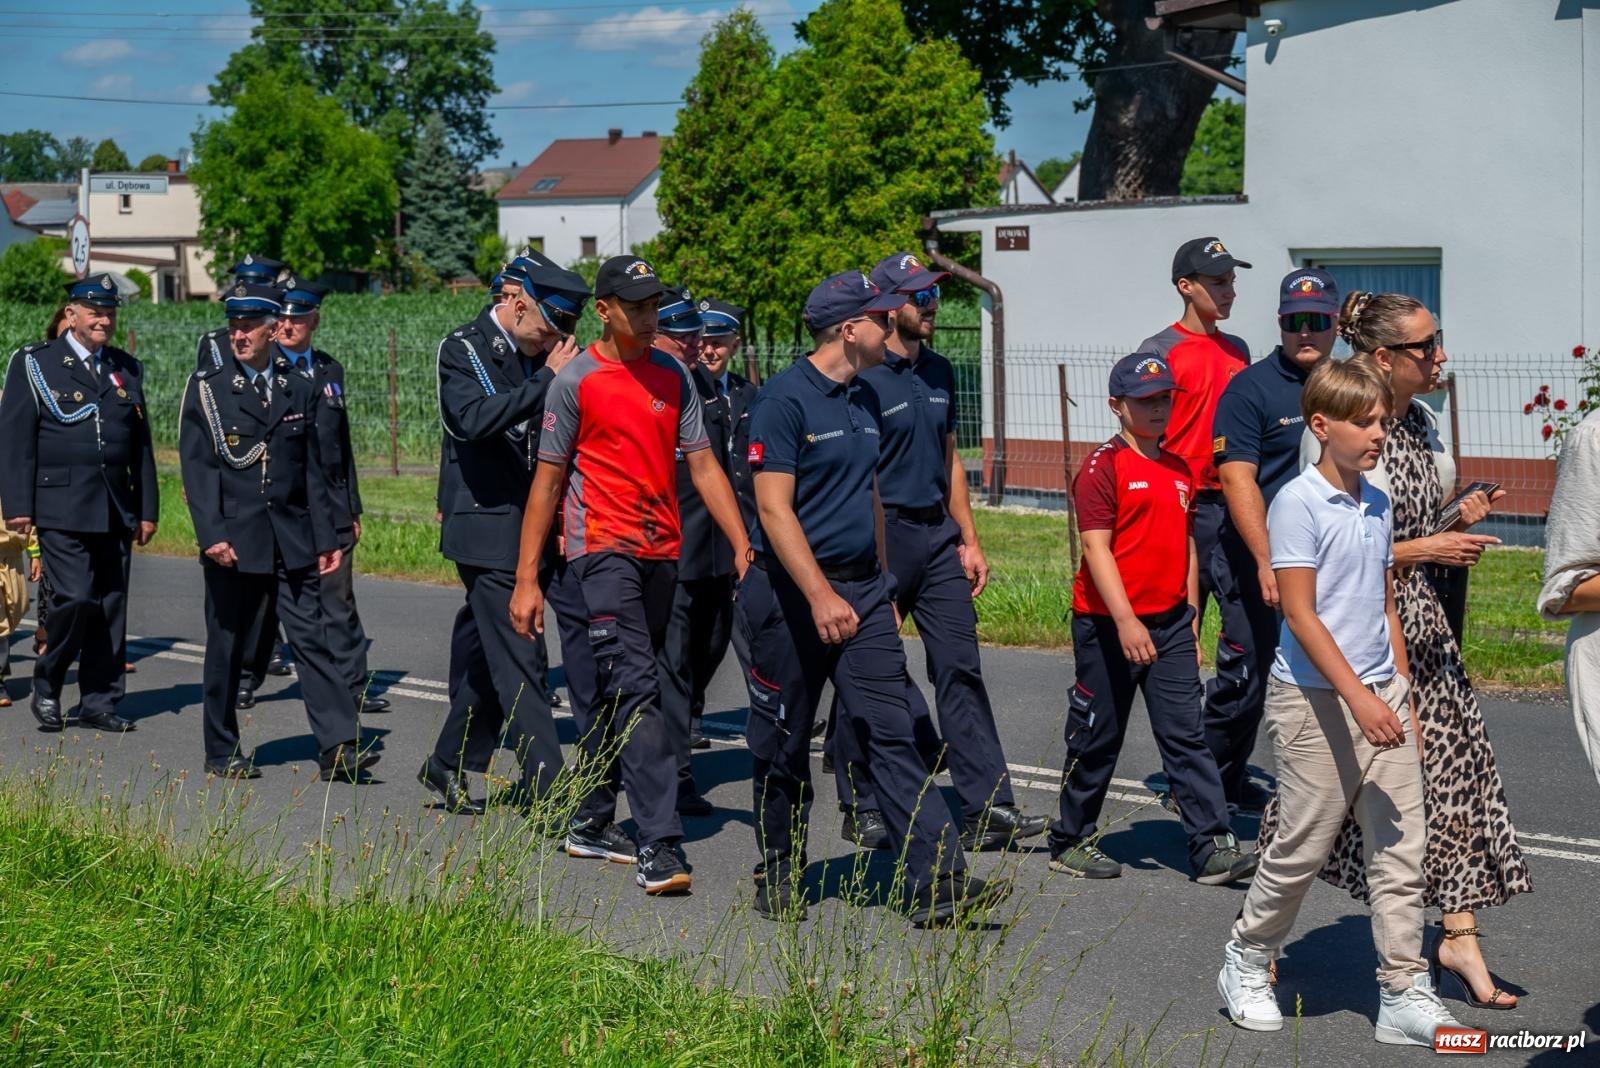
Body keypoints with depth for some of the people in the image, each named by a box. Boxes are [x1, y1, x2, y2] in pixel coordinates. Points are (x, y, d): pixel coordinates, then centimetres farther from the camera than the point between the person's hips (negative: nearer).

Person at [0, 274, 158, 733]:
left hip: (116, 511, 5)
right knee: (75, 599, -13)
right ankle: (47, 687, 9)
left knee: (111, 606, 5)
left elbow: (141, 446, 17)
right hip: (61, 508, -5)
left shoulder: (128, 369, 15)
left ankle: (99, 702, 13)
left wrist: (147, 509, 13)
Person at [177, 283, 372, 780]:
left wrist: (325, 540, 8)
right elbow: (197, 467, -5)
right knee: (226, 647, 6)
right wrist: (212, 534, -15)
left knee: (313, 639, -4)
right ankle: (222, 753, 19)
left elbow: (314, 471, 12)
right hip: (232, 541, -2)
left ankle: (337, 749, -8)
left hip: (292, 541, 2)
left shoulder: (300, 390, 10)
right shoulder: (206, 388, 1)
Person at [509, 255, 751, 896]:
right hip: (603, 549, -6)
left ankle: (590, 825, 25)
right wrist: (526, 579, -5)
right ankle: (658, 844, -19)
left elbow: (702, 465, 9)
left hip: (661, 553, 6)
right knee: (636, 687, -15)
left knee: (615, 692, 14)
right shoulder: (577, 380, -4)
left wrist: (743, 546, -1)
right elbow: (548, 480, -2)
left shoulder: (673, 376, 10)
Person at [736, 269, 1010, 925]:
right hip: (794, 592, -6)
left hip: (862, 588, 6)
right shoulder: (785, 399, -12)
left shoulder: (865, 400, 12)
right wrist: (820, 595, -23)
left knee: (893, 734, -4)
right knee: (784, 745, 7)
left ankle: (938, 883, -10)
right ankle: (779, 877, 24)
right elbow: (774, 507, -18)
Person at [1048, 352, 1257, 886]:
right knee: (1097, 738, 5)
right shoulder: (1103, 467, -10)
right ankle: (1071, 842, 19)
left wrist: (1192, 622, 15)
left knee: (1185, 733, 0)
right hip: (1108, 623, -6)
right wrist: (1125, 620, -23)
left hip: (1170, 621, 6)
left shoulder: (1179, 469, 13)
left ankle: (1212, 846, -3)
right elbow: (1096, 547, -16)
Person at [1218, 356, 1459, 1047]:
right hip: (1316, 698, -7)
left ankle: (1406, 996, 8)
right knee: (1303, 847, 3)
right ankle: (1246, 965, 24)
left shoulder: (1379, 505, 11)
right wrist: (1359, 697, -21)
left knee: (1401, 845, 3)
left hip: (1381, 693, 7)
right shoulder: (1297, 503, -11)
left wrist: (1403, 694, 14)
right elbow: (1301, 614, -16)